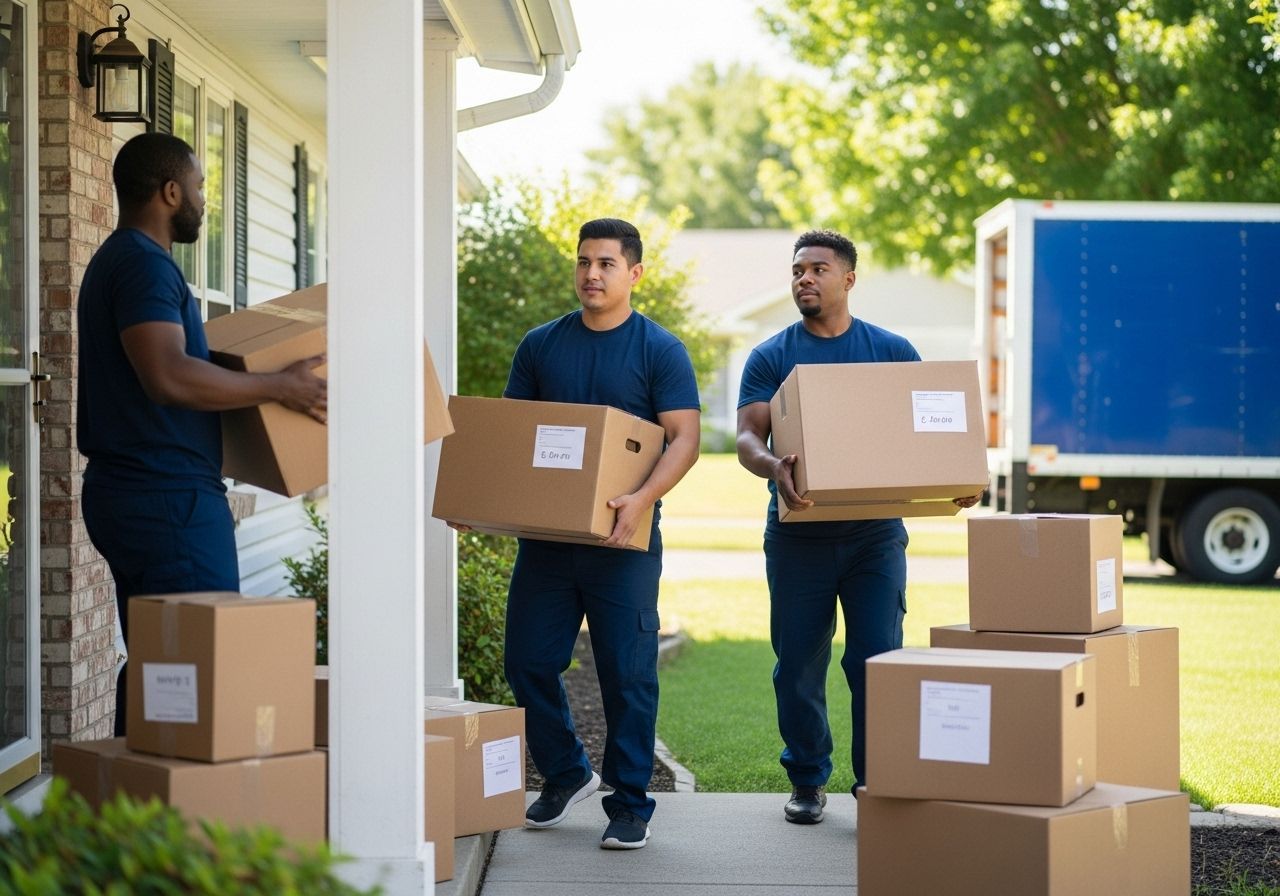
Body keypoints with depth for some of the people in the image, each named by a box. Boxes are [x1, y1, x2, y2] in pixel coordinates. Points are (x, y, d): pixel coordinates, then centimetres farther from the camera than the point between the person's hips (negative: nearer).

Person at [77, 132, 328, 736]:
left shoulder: (116, 261, 19)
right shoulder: (146, 265, -14)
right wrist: (280, 386, -19)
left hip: (124, 493, 11)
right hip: (170, 499, -11)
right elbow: (169, 376, -27)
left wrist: (267, 379, 31)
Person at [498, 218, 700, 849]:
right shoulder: (541, 345, 9)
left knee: (627, 673, -1)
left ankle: (630, 805, 10)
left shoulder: (659, 351, -2)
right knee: (527, 662, 6)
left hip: (622, 539, -4)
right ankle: (566, 775, 27)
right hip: (545, 532, 4)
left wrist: (642, 500, -26)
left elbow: (684, 437, -9)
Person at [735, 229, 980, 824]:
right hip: (798, 535, 0)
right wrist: (774, 466, -31)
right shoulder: (771, 357, 3)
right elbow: (747, 437, -7)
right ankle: (807, 781, 19)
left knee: (878, 659, -4)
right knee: (799, 663, 6)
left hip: (875, 533, 0)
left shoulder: (892, 351, 6)